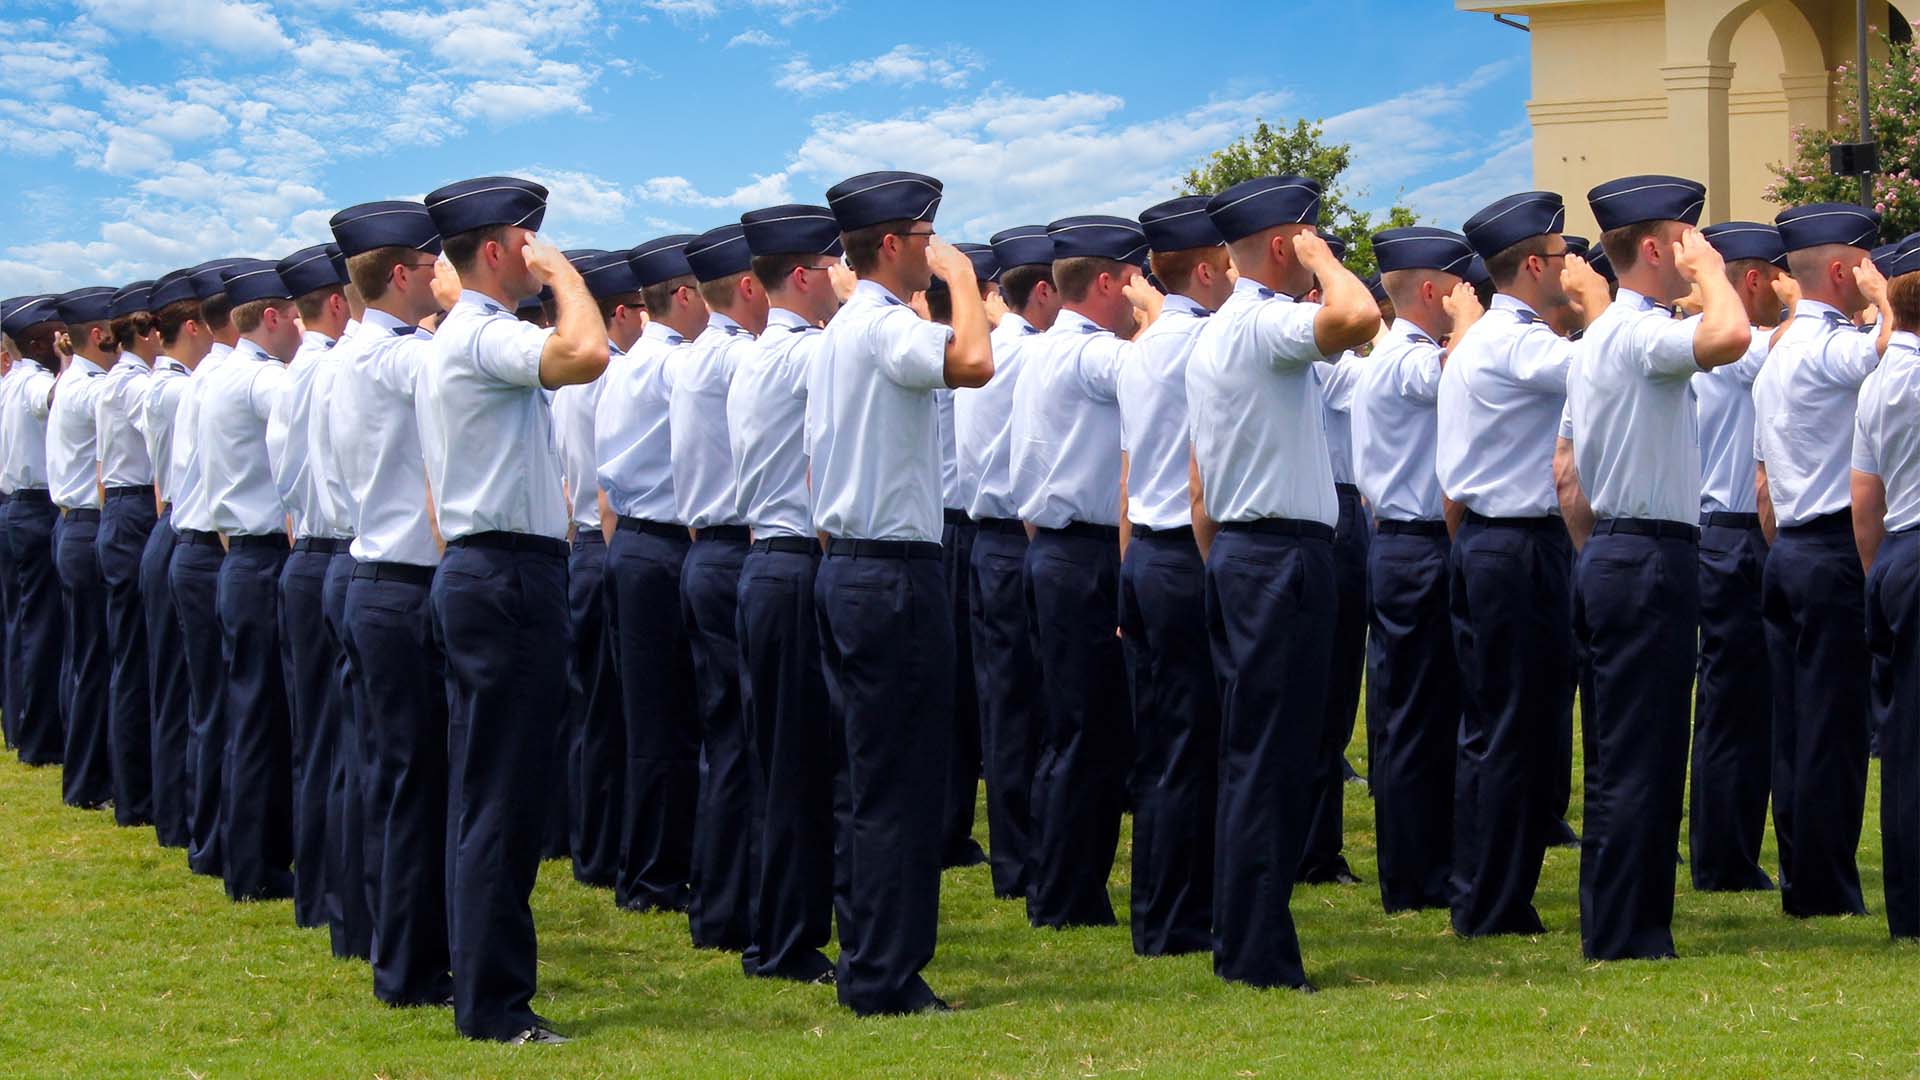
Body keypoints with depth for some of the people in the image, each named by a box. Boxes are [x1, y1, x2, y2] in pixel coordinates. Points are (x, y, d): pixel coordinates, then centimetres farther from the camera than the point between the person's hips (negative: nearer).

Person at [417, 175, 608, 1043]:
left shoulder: (453, 339, 19)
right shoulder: (484, 336, -14)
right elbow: (585, 355, -33)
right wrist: (564, 275, -15)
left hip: (476, 571, 11)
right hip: (508, 576, -11)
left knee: (480, 793, 13)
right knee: (503, 798, -8)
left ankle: (479, 980, 19)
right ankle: (492, 1003, -5)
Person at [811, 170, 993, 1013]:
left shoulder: (839, 332, 17)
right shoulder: (885, 326, -14)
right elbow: (972, 364, -33)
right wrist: (961, 275, -16)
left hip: (845, 563, 10)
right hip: (894, 571, -10)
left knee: (871, 777, 14)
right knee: (899, 785, -6)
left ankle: (867, 963, 19)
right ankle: (884, 977, -3)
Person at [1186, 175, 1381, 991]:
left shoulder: (1211, 334, 17)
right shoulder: (1265, 324, -14)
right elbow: (1358, 318, -35)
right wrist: (1320, 259, -16)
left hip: (1235, 555, 10)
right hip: (1283, 556, -10)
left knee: (1250, 759, 14)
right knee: (1273, 761, -7)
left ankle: (1241, 942, 19)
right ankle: (1258, 954, -5)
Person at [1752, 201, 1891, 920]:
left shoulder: (1778, 355, 17)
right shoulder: (1829, 346, -12)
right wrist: (1882, 297, -13)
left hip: (1788, 549, 10)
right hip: (1836, 551, -10)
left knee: (1796, 725, 10)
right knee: (1833, 727, -5)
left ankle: (1800, 882, 15)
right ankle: (1825, 891, -2)